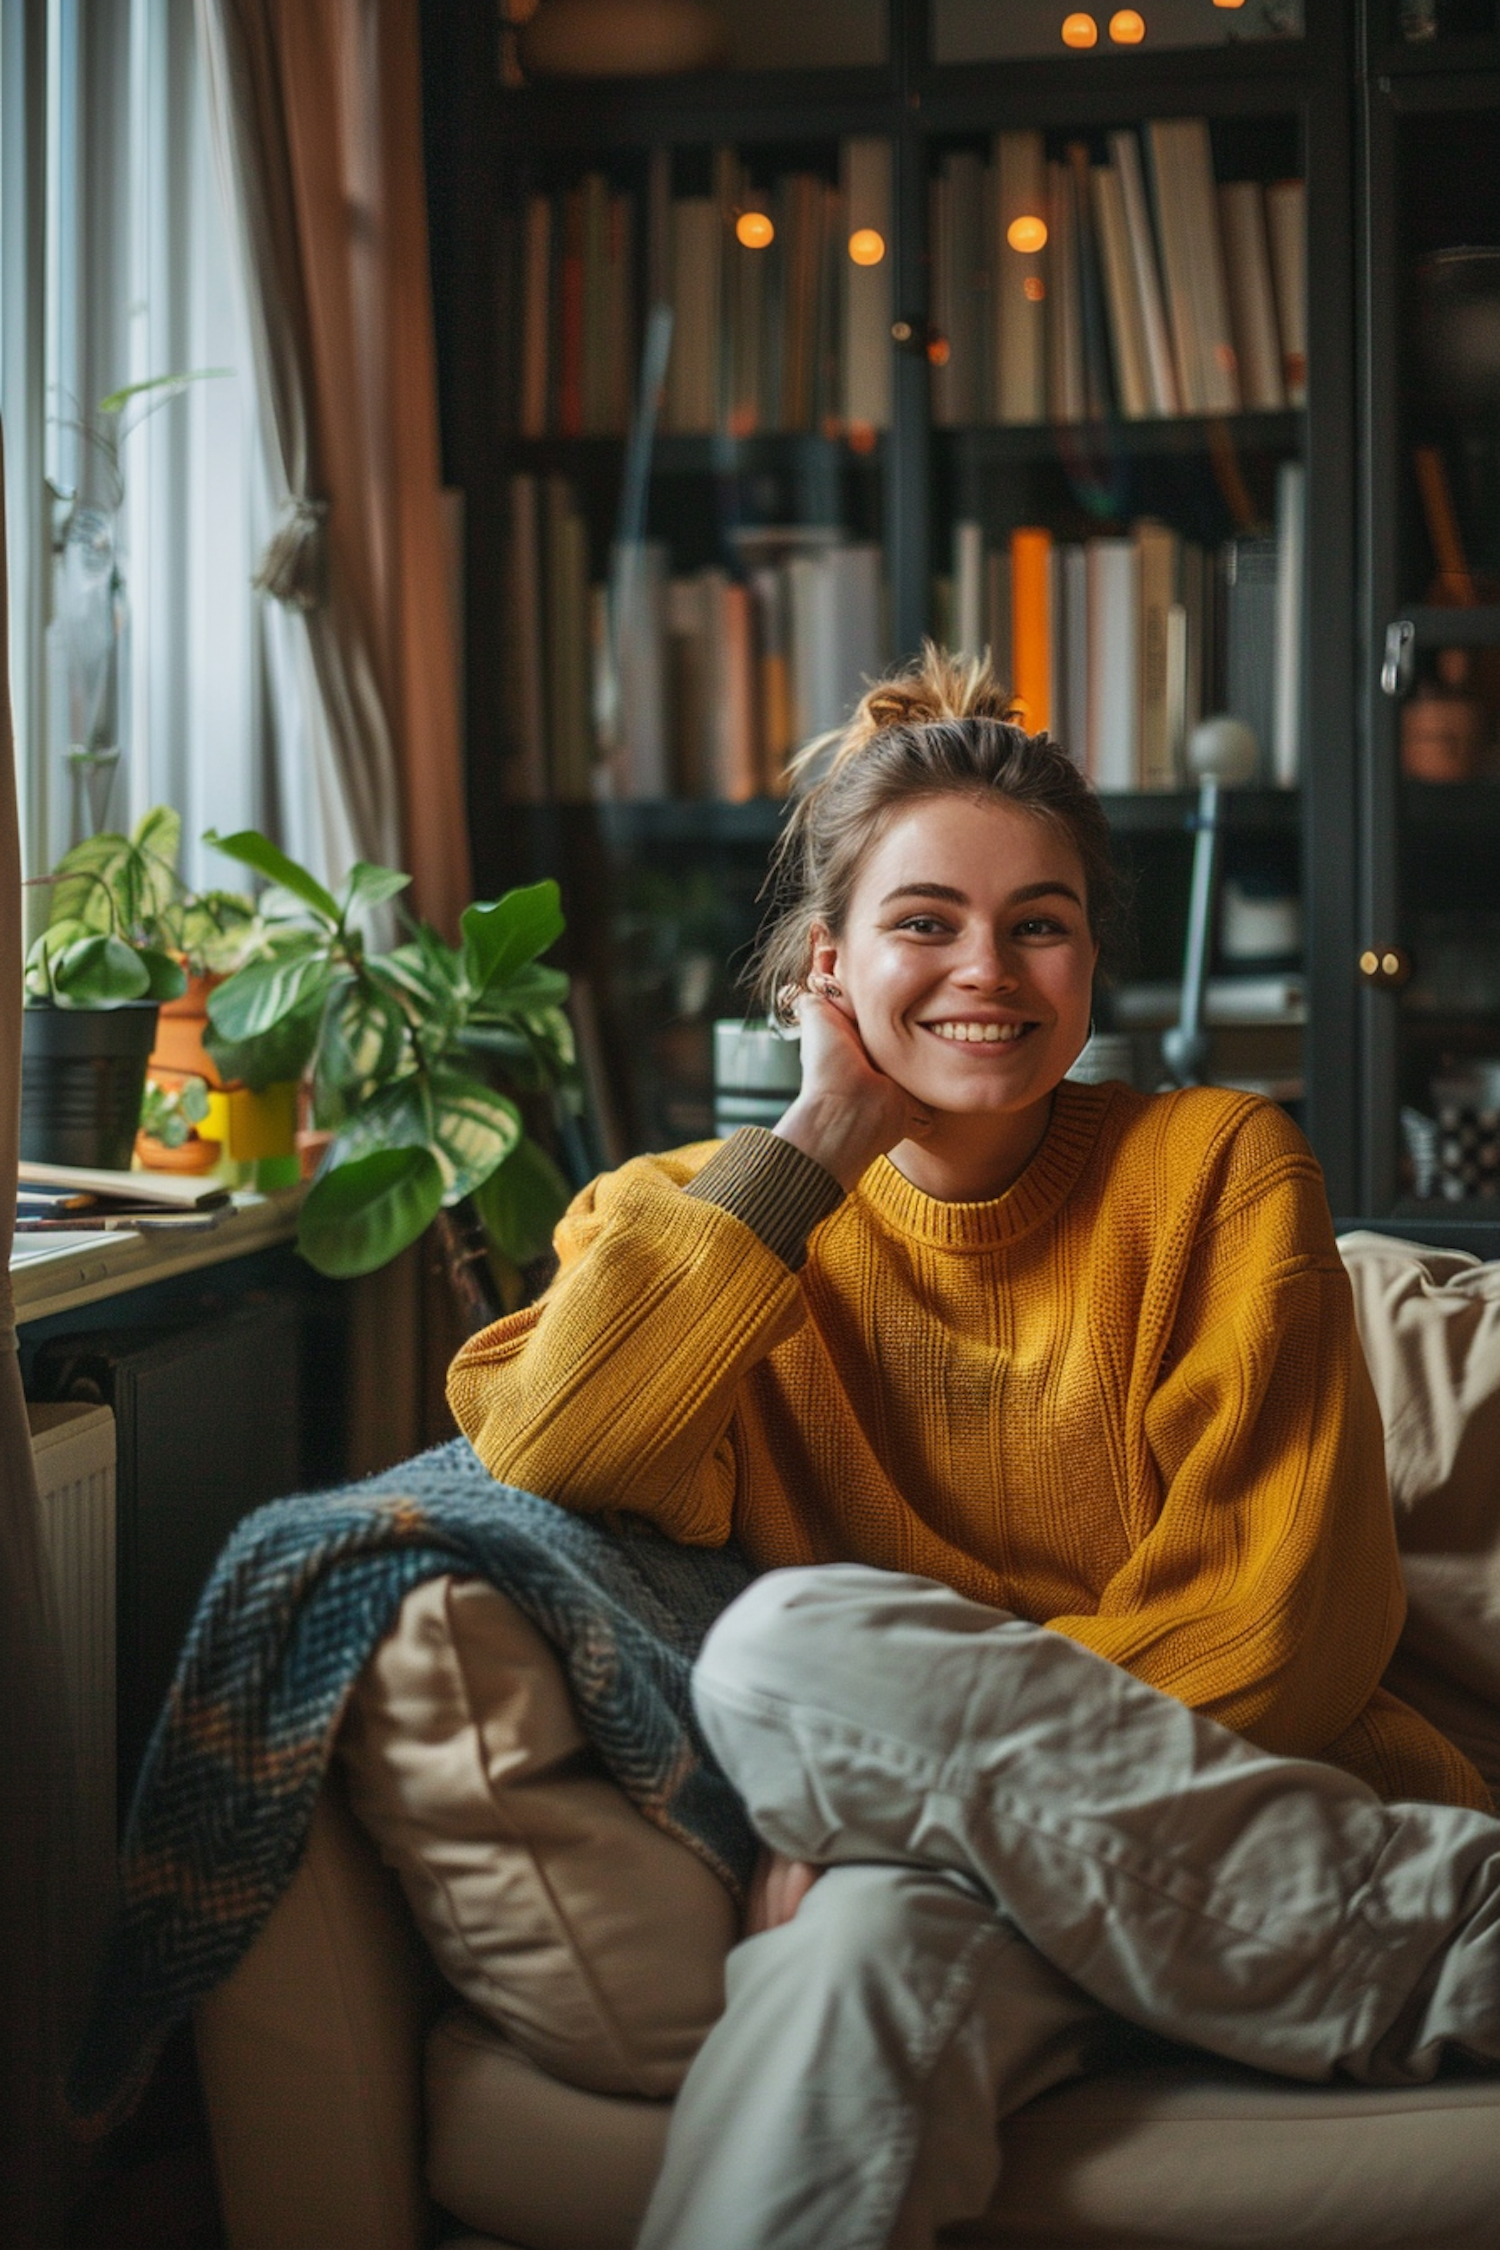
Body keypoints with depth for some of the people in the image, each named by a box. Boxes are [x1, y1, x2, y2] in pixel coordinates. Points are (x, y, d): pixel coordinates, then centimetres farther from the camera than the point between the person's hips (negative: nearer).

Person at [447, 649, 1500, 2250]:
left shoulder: (1214, 1167, 6)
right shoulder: (710, 1217, 12)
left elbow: (1280, 1613, -3)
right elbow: (535, 1442, -9)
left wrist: (902, 1774, -14)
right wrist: (816, 1142, -6)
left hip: (1233, 1795, -1)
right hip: (915, 1852, 1)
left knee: (791, 1644, -28)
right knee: (866, 1939, -36)